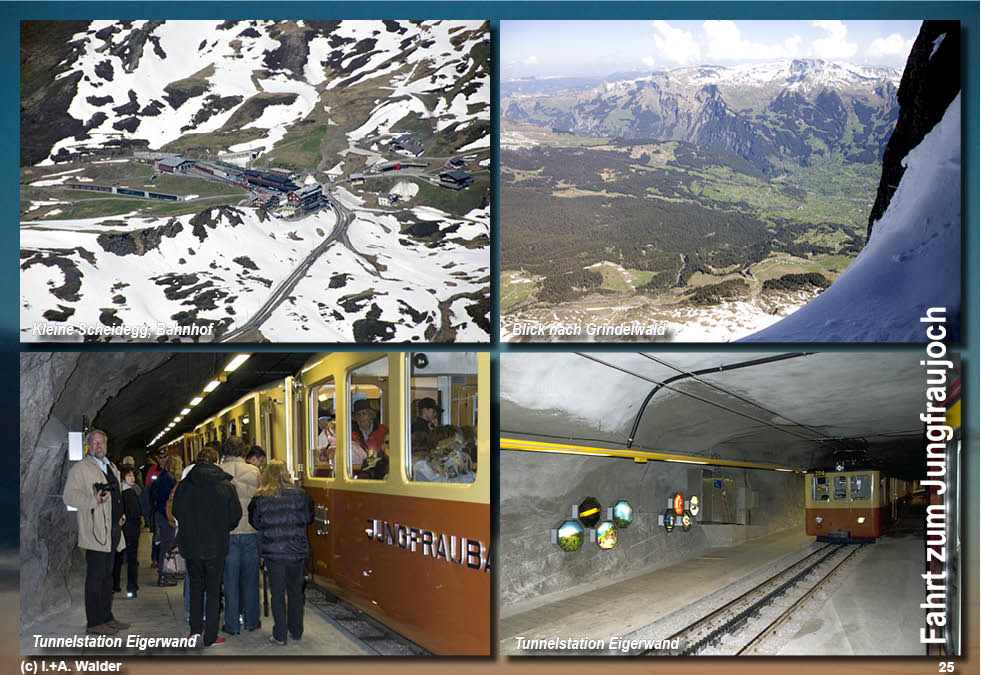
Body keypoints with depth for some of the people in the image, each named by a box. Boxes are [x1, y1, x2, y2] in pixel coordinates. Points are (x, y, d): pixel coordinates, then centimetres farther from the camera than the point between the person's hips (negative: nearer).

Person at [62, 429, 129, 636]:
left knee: (107, 574, 13)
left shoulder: (111, 467, 19)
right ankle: (94, 622, -1)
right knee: (95, 576, -6)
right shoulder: (80, 469, -6)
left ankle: (107, 617, 21)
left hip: (113, 530, 8)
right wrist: (93, 500, -25)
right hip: (95, 532, -8)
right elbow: (69, 496, -13)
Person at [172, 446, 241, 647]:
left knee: (196, 587, 18)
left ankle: (195, 631, 21)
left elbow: (176, 512, 3)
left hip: (190, 545, 2)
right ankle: (210, 636, 8)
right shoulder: (225, 486, -9)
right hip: (216, 546, -2)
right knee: (213, 589, 6)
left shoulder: (184, 485, -4)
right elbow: (236, 515, -5)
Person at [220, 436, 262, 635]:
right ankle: (252, 620, 17)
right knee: (251, 577, 11)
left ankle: (232, 624, 9)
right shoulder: (254, 471, -3)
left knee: (231, 580, 6)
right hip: (251, 531, 1)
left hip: (228, 533, -1)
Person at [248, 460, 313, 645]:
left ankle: (280, 635, 9)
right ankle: (296, 631, 23)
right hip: (297, 551, 2)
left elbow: (255, 522, 0)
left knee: (277, 593, 6)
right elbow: (309, 518, 3)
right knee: (295, 591, 15)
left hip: (273, 552, -2)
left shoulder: (260, 498, -8)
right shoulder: (300, 494, -5)